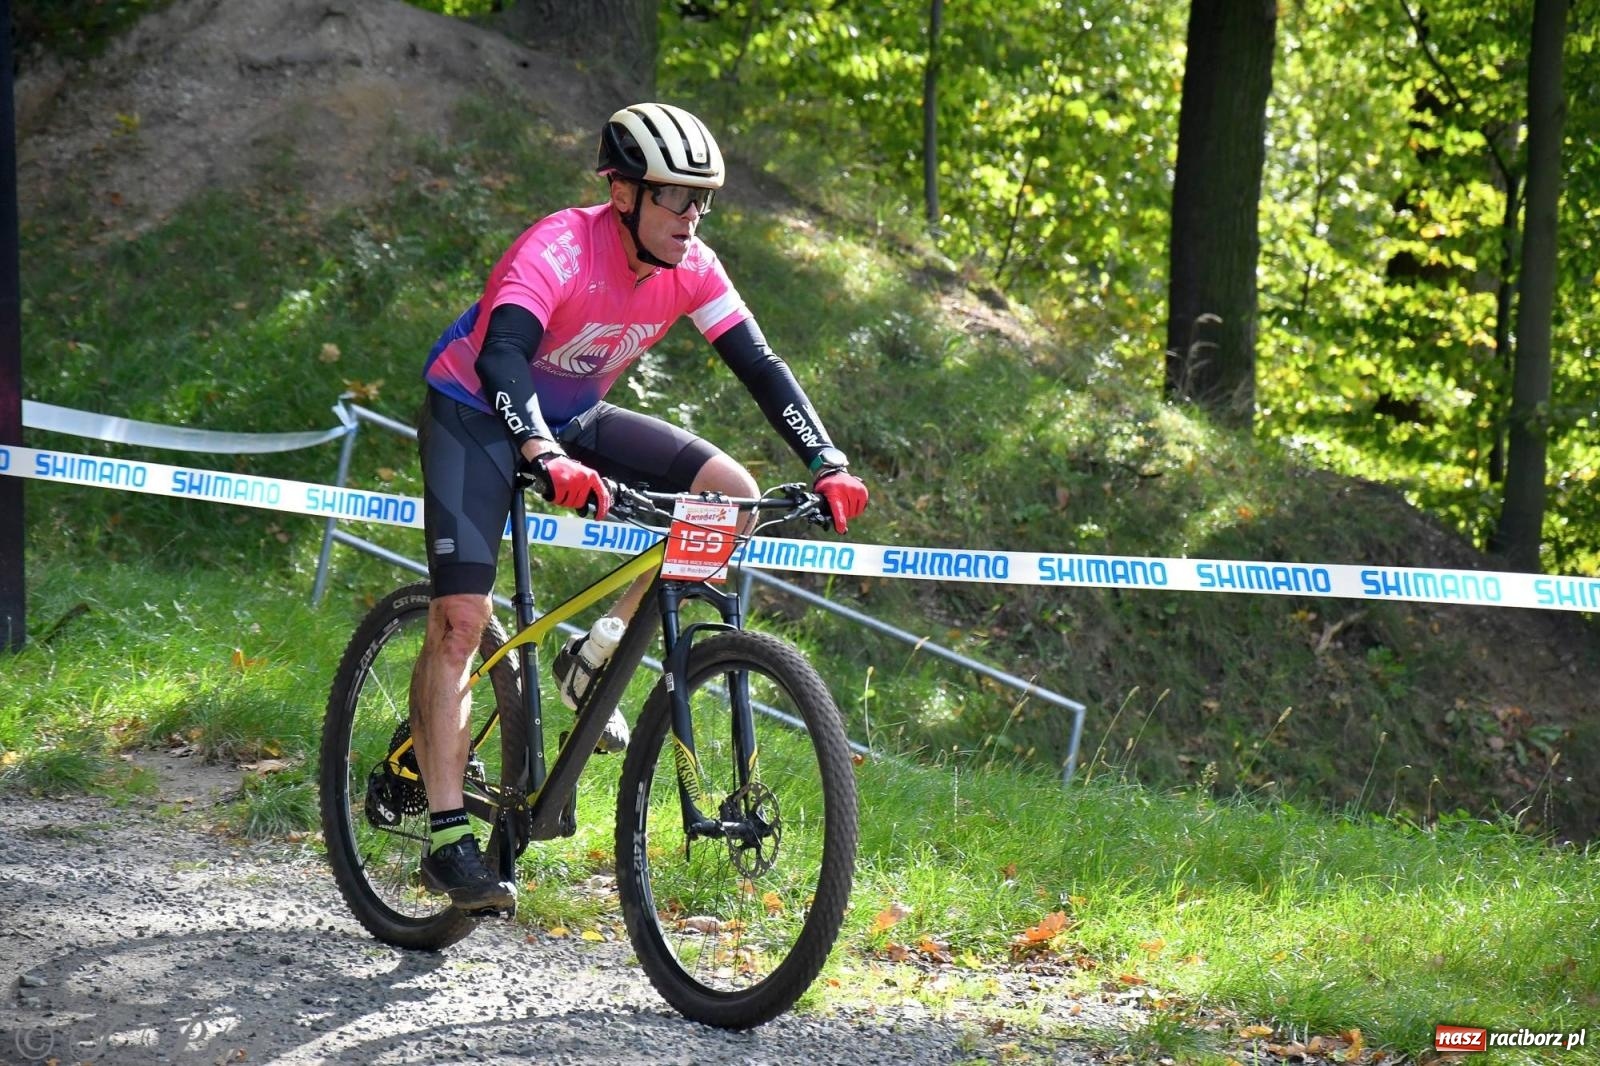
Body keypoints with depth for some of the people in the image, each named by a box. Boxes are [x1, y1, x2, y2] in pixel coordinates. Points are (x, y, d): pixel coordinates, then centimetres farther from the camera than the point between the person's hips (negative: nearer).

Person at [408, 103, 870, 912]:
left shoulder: (690, 268, -13)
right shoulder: (560, 248, -31)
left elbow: (761, 368, -11)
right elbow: (500, 357, -45)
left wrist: (829, 467, -24)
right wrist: (548, 460, -60)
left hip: (573, 420, 6)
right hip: (475, 413, -6)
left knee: (730, 494, -10)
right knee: (463, 615, -19)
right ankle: (446, 838, -15)